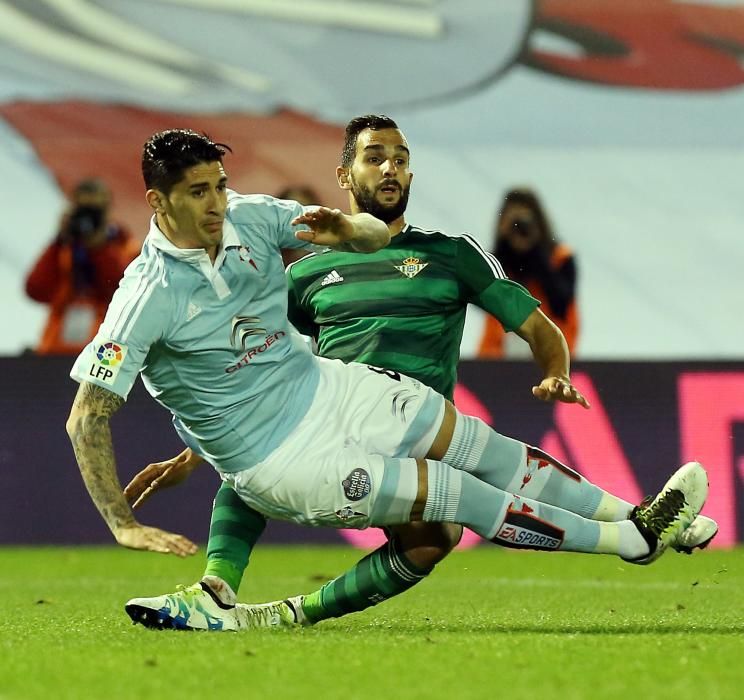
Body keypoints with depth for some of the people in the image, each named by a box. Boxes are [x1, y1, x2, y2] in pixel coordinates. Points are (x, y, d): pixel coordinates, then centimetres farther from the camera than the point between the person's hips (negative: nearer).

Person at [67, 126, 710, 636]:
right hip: (277, 458, -6)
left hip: (323, 384, 6)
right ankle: (637, 541, 4)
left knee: (474, 443, 4)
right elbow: (86, 418, -24)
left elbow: (377, 234, 4)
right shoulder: (149, 296, -24)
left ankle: (632, 513, 18)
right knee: (454, 493, -6)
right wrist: (124, 526, -30)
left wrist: (347, 231, -21)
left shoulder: (248, 217, -6)